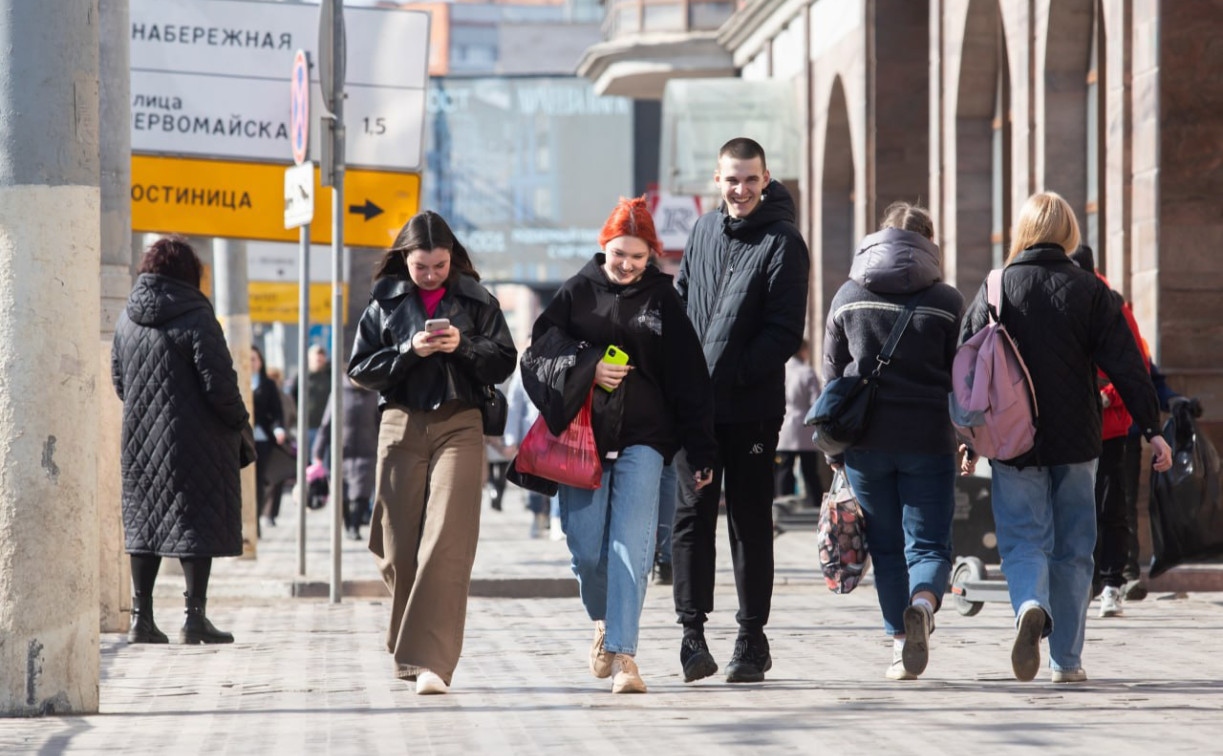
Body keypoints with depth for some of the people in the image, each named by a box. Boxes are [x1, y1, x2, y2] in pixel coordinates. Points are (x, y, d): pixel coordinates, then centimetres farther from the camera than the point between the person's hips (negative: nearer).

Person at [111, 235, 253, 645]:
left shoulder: (127, 319, 7)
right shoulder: (195, 318, -14)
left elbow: (119, 380, 16)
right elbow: (219, 385, -16)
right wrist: (241, 425, -2)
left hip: (140, 439, 6)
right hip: (194, 439, -6)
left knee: (144, 522, 12)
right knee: (196, 522, 0)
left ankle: (141, 616, 11)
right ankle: (195, 616, -3)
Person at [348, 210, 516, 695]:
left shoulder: (475, 300, 5)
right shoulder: (385, 302, 7)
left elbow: (504, 363, 6)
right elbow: (360, 369, 5)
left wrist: (464, 346, -11)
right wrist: (409, 351, -9)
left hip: (458, 426, -2)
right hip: (401, 427, 2)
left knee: (447, 545, -14)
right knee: (399, 549, 4)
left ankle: (431, 661, -20)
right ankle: (407, 651, 24)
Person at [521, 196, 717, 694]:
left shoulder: (662, 299, 7)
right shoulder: (577, 293, 7)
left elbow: (688, 379, 7)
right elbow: (540, 347, 4)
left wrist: (701, 453, 4)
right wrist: (587, 367, -13)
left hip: (642, 438, -1)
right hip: (583, 434, 1)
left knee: (630, 545, -13)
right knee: (586, 548, 1)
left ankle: (623, 653, -15)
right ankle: (603, 622, 31)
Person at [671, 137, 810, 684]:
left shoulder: (782, 244, -7)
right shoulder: (704, 230, 12)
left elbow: (785, 332, -12)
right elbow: (680, 301, 20)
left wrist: (730, 374, -19)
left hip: (752, 405, -4)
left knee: (750, 520, 3)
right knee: (692, 515, 0)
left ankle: (752, 639, 10)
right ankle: (692, 631, 3)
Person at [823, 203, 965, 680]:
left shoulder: (850, 296, 6)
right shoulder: (947, 302, 0)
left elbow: (832, 373, 10)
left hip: (865, 441, 2)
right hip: (929, 440, -1)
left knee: (886, 547, 12)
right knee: (928, 544, 2)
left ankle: (900, 641, 6)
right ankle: (923, 603, -27)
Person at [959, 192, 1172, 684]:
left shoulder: (994, 290, 0)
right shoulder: (1089, 291, -1)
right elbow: (1126, 365, -4)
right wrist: (1151, 428, 1)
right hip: (1075, 441, 0)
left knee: (1023, 540, 2)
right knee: (1072, 549, 10)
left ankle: (1031, 606, -30)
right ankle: (1067, 659, 11)